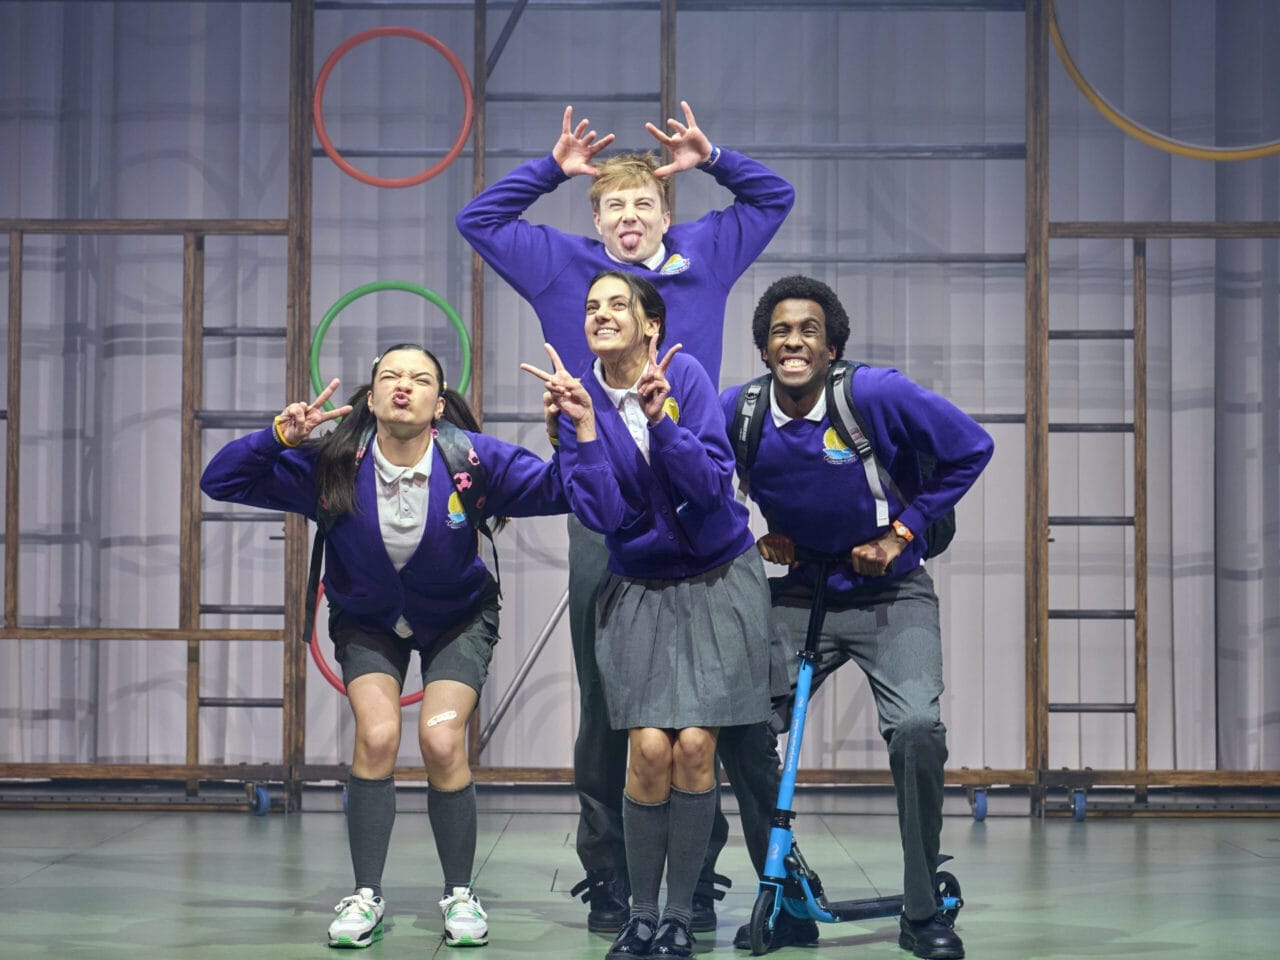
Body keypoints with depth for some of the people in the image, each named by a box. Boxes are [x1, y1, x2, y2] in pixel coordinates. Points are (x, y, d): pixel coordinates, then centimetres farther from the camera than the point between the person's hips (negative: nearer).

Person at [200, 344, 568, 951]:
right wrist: (280, 435, -36)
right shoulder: (332, 465, -22)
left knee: (441, 741, -16)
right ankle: (366, 897, -2)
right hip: (367, 620, 1)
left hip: (458, 619, -1)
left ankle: (460, 895, 4)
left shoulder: (474, 460, -24)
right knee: (377, 736, -18)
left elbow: (561, 492, -23)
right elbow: (220, 483, -21)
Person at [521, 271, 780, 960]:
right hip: (639, 588, 1)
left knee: (694, 745, -9)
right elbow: (601, 514, -15)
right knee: (649, 748, -9)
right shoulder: (578, 399, -5)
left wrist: (660, 417, -28)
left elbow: (712, 483, -18)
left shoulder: (686, 375, -11)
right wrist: (583, 423, -23)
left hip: (718, 580, -1)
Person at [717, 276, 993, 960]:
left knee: (916, 726, -25)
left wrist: (902, 531, -9)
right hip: (799, 594, 3)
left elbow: (969, 450, -7)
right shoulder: (736, 412, -8)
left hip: (891, 594, -3)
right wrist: (757, 537, -4)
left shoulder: (878, 395, -17)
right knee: (741, 729, -14)